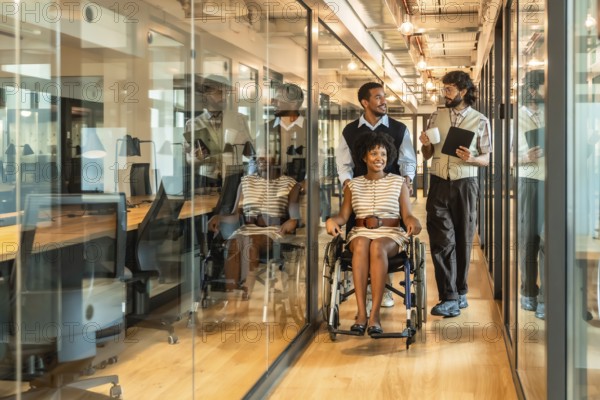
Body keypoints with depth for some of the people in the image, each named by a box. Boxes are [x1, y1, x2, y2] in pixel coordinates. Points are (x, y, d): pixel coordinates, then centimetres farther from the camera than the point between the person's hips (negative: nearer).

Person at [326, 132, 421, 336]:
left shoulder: (399, 182, 14)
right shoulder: (352, 184, 17)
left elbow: (407, 215, 6)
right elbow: (344, 215, 7)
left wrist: (413, 222, -18)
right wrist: (332, 220, -16)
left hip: (391, 234, -1)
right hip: (360, 232, 1)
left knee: (378, 247, -37)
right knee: (361, 246, -36)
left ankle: (375, 315, -40)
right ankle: (361, 312, -41)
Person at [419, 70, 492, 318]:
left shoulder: (480, 121, 2)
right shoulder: (436, 117, 9)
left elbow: (487, 159, 4)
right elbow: (427, 155, 14)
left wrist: (472, 158, -17)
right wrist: (425, 145, -8)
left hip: (465, 184, -1)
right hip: (439, 183, 1)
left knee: (463, 240, 6)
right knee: (441, 240, -6)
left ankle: (460, 292, 20)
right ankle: (450, 298, -6)